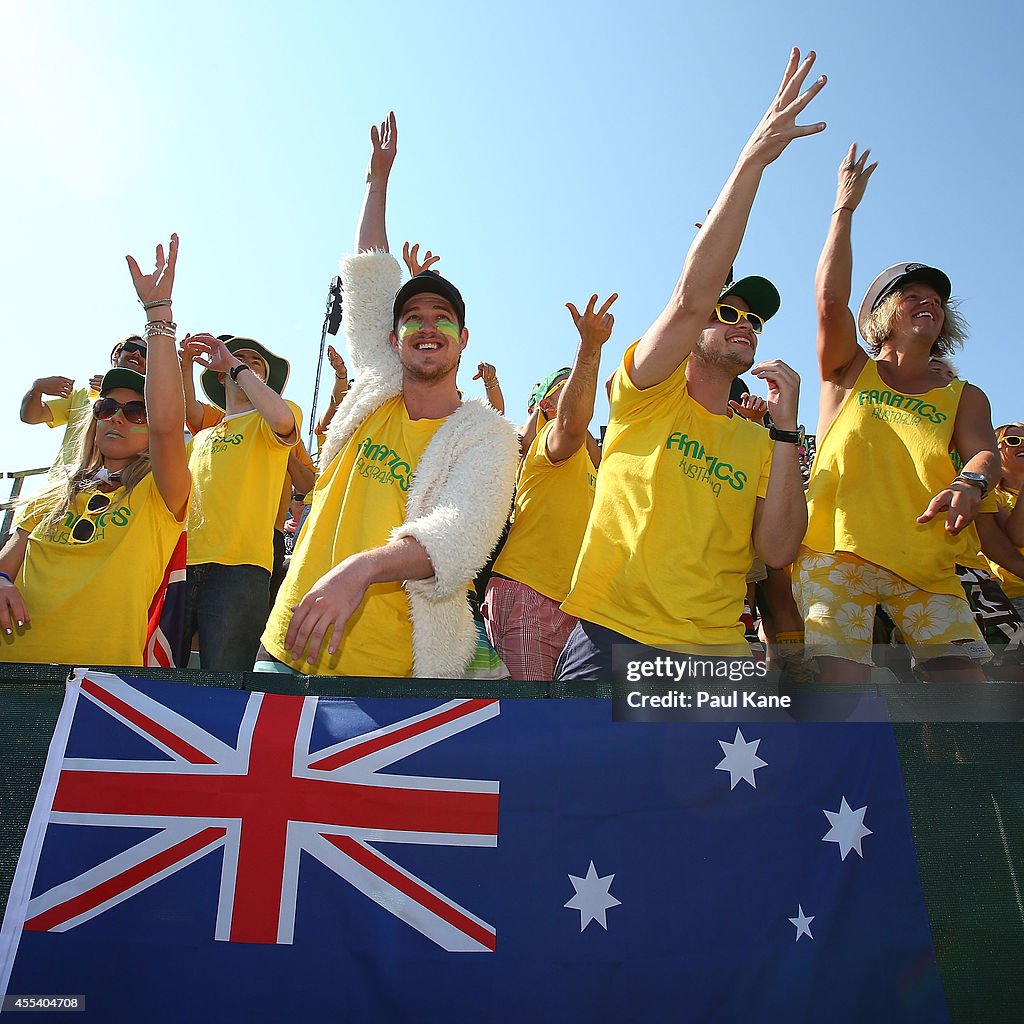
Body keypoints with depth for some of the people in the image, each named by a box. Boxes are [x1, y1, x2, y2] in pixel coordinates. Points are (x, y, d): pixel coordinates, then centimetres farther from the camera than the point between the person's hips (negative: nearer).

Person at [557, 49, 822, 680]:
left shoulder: (759, 443, 15)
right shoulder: (647, 395, 5)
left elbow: (778, 550, 1)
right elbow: (692, 295, -12)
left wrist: (785, 427, -4)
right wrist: (752, 161, -16)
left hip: (715, 651, 4)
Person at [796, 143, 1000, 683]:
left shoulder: (963, 397, 20)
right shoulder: (850, 372, 15)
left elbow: (984, 451, 1)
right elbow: (830, 299, 0)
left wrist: (968, 483, -23)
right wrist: (844, 208, 4)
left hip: (929, 568, 3)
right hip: (836, 553, -3)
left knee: (967, 683, -8)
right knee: (841, 685, -16)